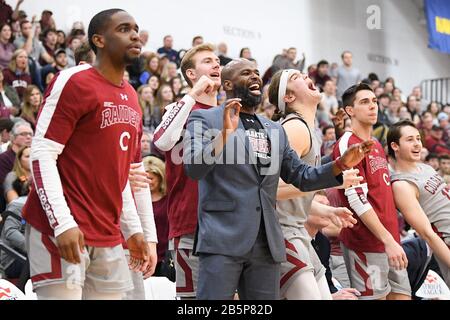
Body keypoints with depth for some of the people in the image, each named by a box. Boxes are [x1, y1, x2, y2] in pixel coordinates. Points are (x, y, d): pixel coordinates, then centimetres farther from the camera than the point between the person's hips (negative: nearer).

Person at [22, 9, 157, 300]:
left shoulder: (132, 98, 16)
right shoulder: (74, 82, -7)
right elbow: (42, 155, -12)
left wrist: (141, 232, 15)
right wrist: (63, 223, -20)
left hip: (109, 237, 7)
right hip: (64, 230, -7)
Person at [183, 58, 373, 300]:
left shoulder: (275, 130, 19)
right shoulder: (205, 119, 2)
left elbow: (302, 177, 19)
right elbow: (193, 169, -12)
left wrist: (341, 165, 5)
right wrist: (225, 133, -26)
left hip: (267, 243, 6)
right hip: (222, 238, -6)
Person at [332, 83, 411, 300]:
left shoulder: (377, 145, 17)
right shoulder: (348, 145, -11)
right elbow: (357, 200, -18)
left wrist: (394, 239, 17)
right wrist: (388, 240, -21)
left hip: (390, 240, 9)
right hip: (367, 243, -9)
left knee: (402, 294, 9)